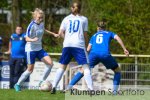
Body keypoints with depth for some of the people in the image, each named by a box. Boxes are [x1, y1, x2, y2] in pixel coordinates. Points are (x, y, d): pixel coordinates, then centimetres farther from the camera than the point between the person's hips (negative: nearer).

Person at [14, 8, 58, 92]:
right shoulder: (32, 26, -19)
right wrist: (32, 40, -42)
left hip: (39, 49, 7)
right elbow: (27, 38, -21)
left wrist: (53, 34, 22)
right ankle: (17, 85, 15)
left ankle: (42, 82, 2)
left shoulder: (42, 24, 2)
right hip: (31, 49, -7)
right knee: (30, 70, -2)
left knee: (50, 63, -10)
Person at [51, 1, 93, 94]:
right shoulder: (84, 19, 9)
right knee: (86, 66, -4)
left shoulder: (66, 19, 14)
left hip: (67, 45, 3)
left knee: (62, 66, 12)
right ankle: (91, 89, -17)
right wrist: (86, 45, 17)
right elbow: (85, 34, 5)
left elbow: (60, 33, 9)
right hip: (79, 45, -3)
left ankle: (54, 87, 5)